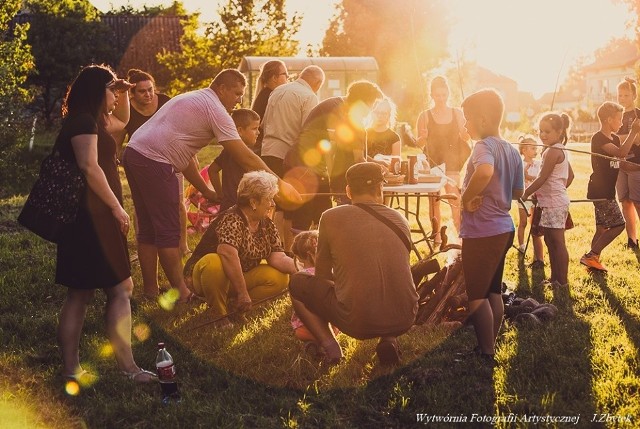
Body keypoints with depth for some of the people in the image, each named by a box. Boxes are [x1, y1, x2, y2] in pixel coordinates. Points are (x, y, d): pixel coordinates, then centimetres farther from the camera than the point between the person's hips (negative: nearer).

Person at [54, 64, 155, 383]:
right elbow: (90, 168, -24)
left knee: (80, 294, 11)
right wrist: (117, 207, -20)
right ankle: (127, 367, -2)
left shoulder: (93, 121, 18)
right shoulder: (83, 121, -13)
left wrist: (123, 95, 19)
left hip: (88, 218, 11)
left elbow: (121, 122, 38)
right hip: (91, 218, -11)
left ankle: (71, 368, 14)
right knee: (120, 289, -5)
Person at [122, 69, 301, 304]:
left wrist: (206, 191, 23)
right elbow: (246, 157, -10)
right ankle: (180, 293, 5)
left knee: (148, 229, 14)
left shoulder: (192, 100, 23)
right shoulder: (215, 109, -7)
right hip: (154, 162, -10)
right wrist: (280, 185, -5)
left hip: (133, 153, 10)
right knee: (168, 232, -2)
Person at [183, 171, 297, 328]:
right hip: (204, 273, -7)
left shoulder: (267, 226, 2)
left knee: (281, 278, -13)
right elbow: (228, 254, -40)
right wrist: (243, 293, -42)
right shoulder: (232, 220, -24)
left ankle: (232, 302, -5)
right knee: (214, 263, -40)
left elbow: (278, 258, -6)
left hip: (240, 278, 7)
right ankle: (221, 314, -19)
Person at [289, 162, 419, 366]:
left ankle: (329, 344, 2)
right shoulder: (400, 219, 9)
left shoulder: (331, 217, -1)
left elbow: (322, 275, 11)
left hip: (358, 322, -3)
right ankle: (389, 340, 12)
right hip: (404, 320, 3)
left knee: (297, 282, 19)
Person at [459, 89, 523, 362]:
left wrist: (467, 198, -28)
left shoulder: (485, 146, -19)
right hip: (503, 228, 9)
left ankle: (486, 354, 9)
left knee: (476, 296, 3)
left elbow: (485, 171, -41)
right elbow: (518, 192, 15)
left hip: (481, 232, -9)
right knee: (493, 292, 18)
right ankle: (490, 346, 28)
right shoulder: (511, 151, 8)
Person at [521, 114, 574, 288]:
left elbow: (542, 178, -19)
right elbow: (570, 175, 22)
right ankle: (555, 277, 23)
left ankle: (562, 280, 2)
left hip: (554, 203, -10)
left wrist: (525, 193, -11)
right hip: (553, 201, 10)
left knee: (557, 242, -4)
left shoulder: (552, 151, -17)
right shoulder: (560, 150, 14)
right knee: (550, 240, 15)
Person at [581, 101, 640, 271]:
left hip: (607, 191, 10)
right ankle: (590, 256, -9)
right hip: (599, 191, -10)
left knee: (603, 228, 12)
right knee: (618, 225, -12)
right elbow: (621, 153, -30)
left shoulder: (614, 138, 13)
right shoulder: (598, 138, -16)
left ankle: (593, 260, 18)